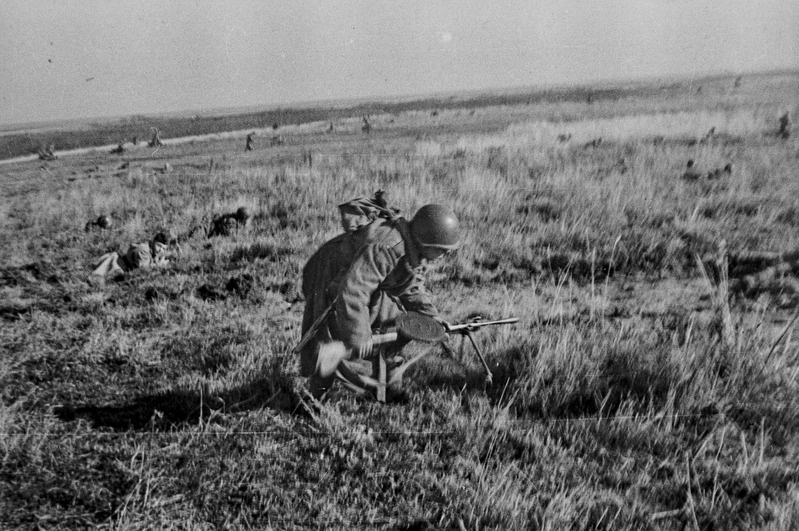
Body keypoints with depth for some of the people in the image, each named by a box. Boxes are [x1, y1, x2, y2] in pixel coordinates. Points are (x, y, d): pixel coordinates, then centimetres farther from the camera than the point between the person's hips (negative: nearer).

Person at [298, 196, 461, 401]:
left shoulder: (412, 248, -10)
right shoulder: (384, 248, -40)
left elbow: (412, 284, 7)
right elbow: (352, 290, -41)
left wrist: (430, 314, -2)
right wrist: (359, 335, -36)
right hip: (331, 282, -9)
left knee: (393, 322, 6)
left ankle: (391, 390, 19)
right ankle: (314, 396, 12)